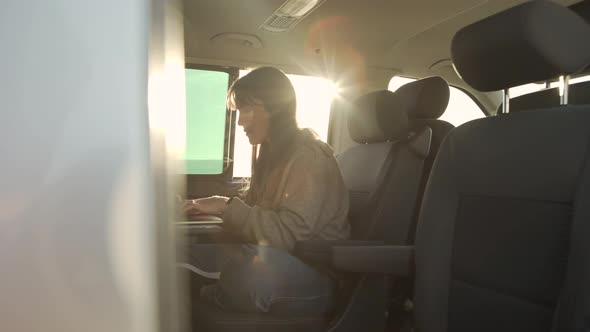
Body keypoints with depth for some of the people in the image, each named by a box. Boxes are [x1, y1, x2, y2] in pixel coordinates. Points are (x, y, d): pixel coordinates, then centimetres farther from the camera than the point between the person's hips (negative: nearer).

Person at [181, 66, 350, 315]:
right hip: (273, 259, 7)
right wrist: (213, 205, -4)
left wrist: (227, 207, -21)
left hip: (317, 273, -7)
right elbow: (252, 205, 13)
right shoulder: (272, 152, 11)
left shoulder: (309, 157, -16)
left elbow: (290, 233, -24)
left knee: (248, 267, -36)